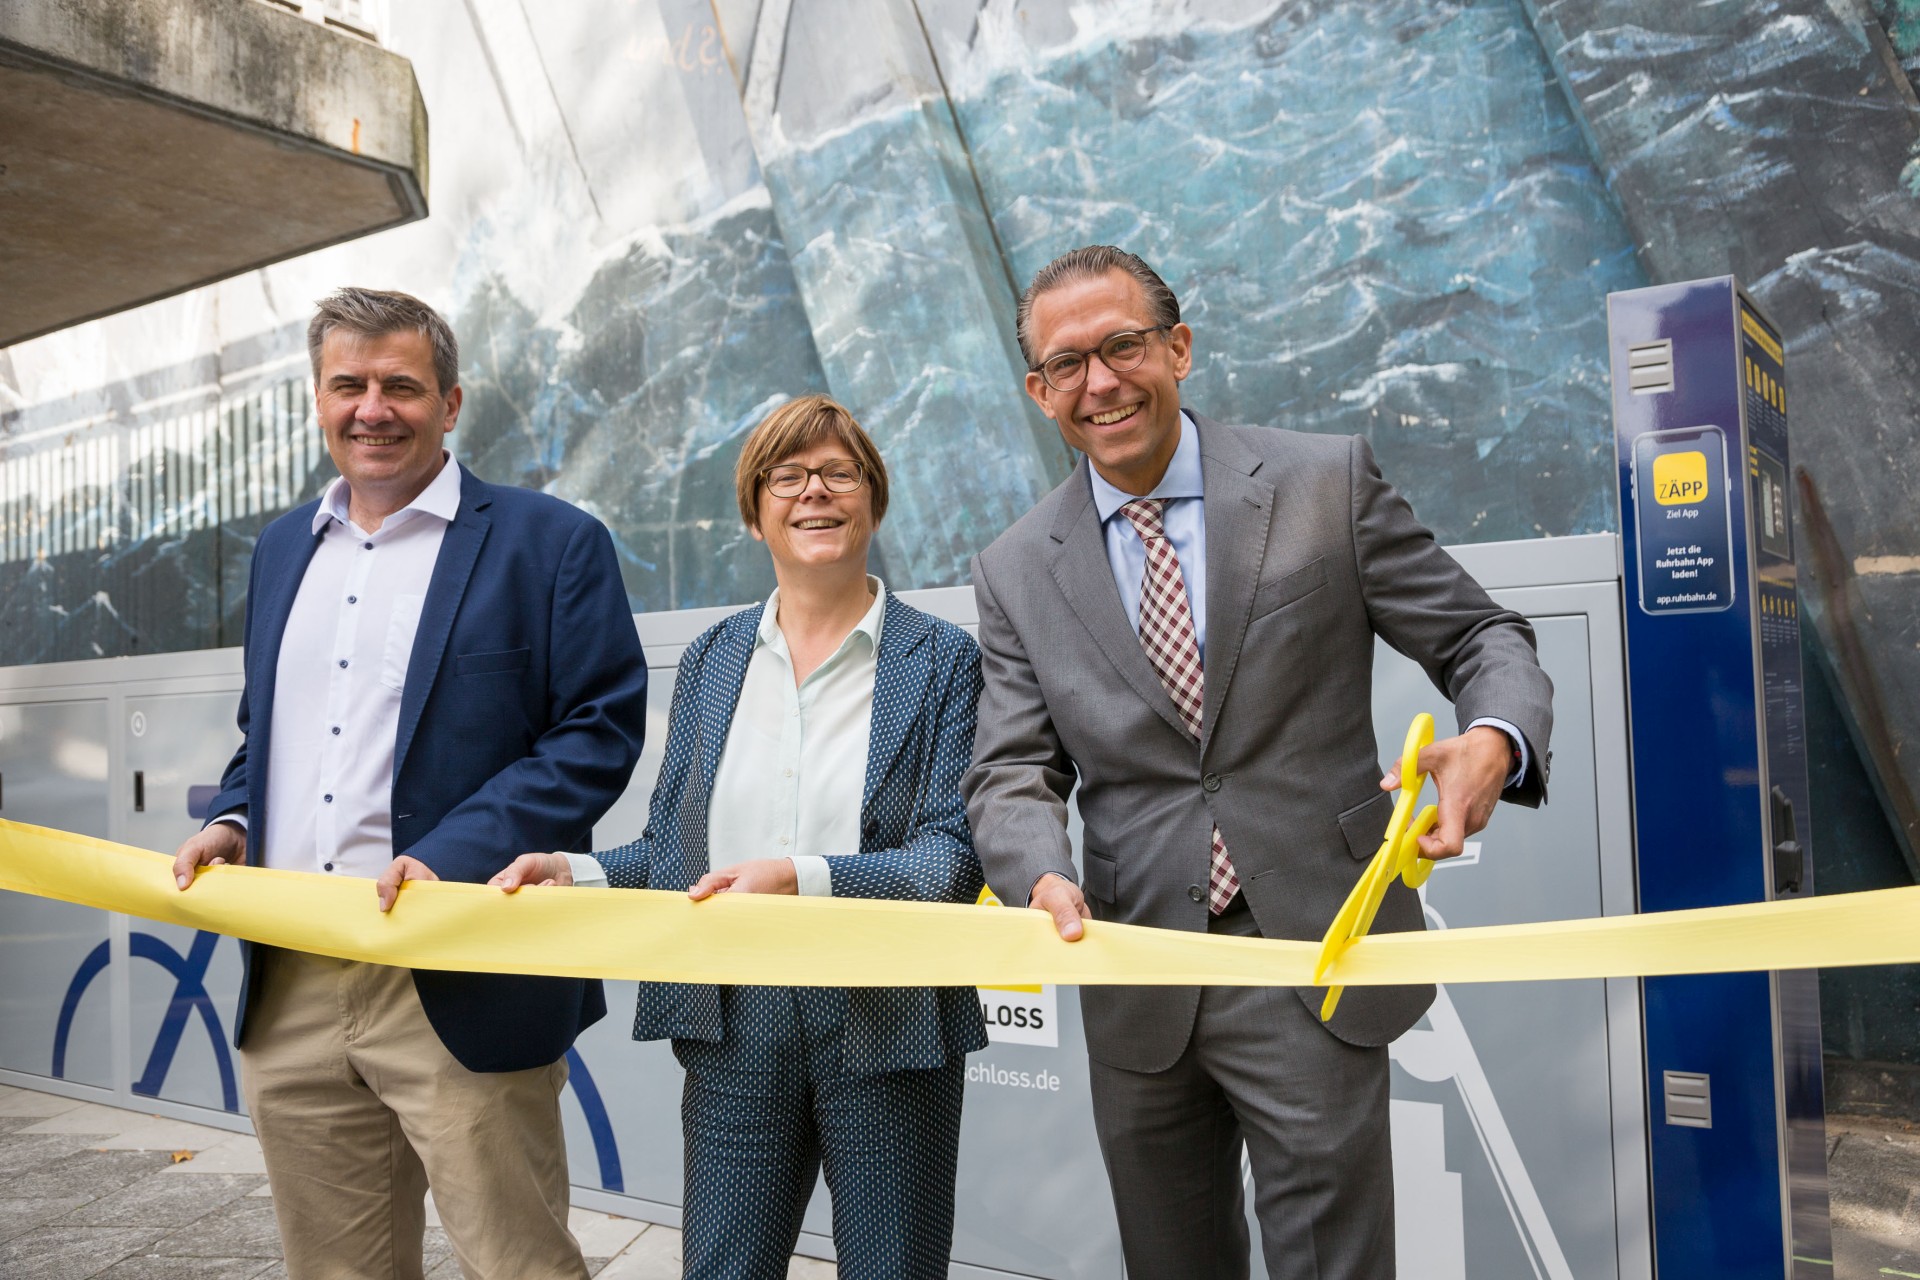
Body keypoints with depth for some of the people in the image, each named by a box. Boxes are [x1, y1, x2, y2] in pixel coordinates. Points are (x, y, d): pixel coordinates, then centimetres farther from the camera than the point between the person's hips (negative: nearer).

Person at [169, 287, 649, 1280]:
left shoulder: (552, 543, -4)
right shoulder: (282, 549, 16)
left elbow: (600, 730, -10)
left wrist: (449, 856, -19)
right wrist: (233, 820, 5)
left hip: (456, 992, -6)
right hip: (287, 990, 6)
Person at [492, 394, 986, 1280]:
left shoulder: (942, 661, -3)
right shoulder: (710, 661, 9)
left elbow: (952, 858, -12)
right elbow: (670, 849, 12)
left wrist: (799, 876, -25)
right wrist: (576, 874, -7)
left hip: (886, 1027, -2)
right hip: (734, 1026, 3)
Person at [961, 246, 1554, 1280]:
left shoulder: (1326, 483, -1)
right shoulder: (1016, 571, 4)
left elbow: (1481, 637, 2)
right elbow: (1012, 770, 0)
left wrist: (1496, 743, -21)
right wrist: (1044, 878, -21)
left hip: (1311, 966, -2)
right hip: (1138, 983, 3)